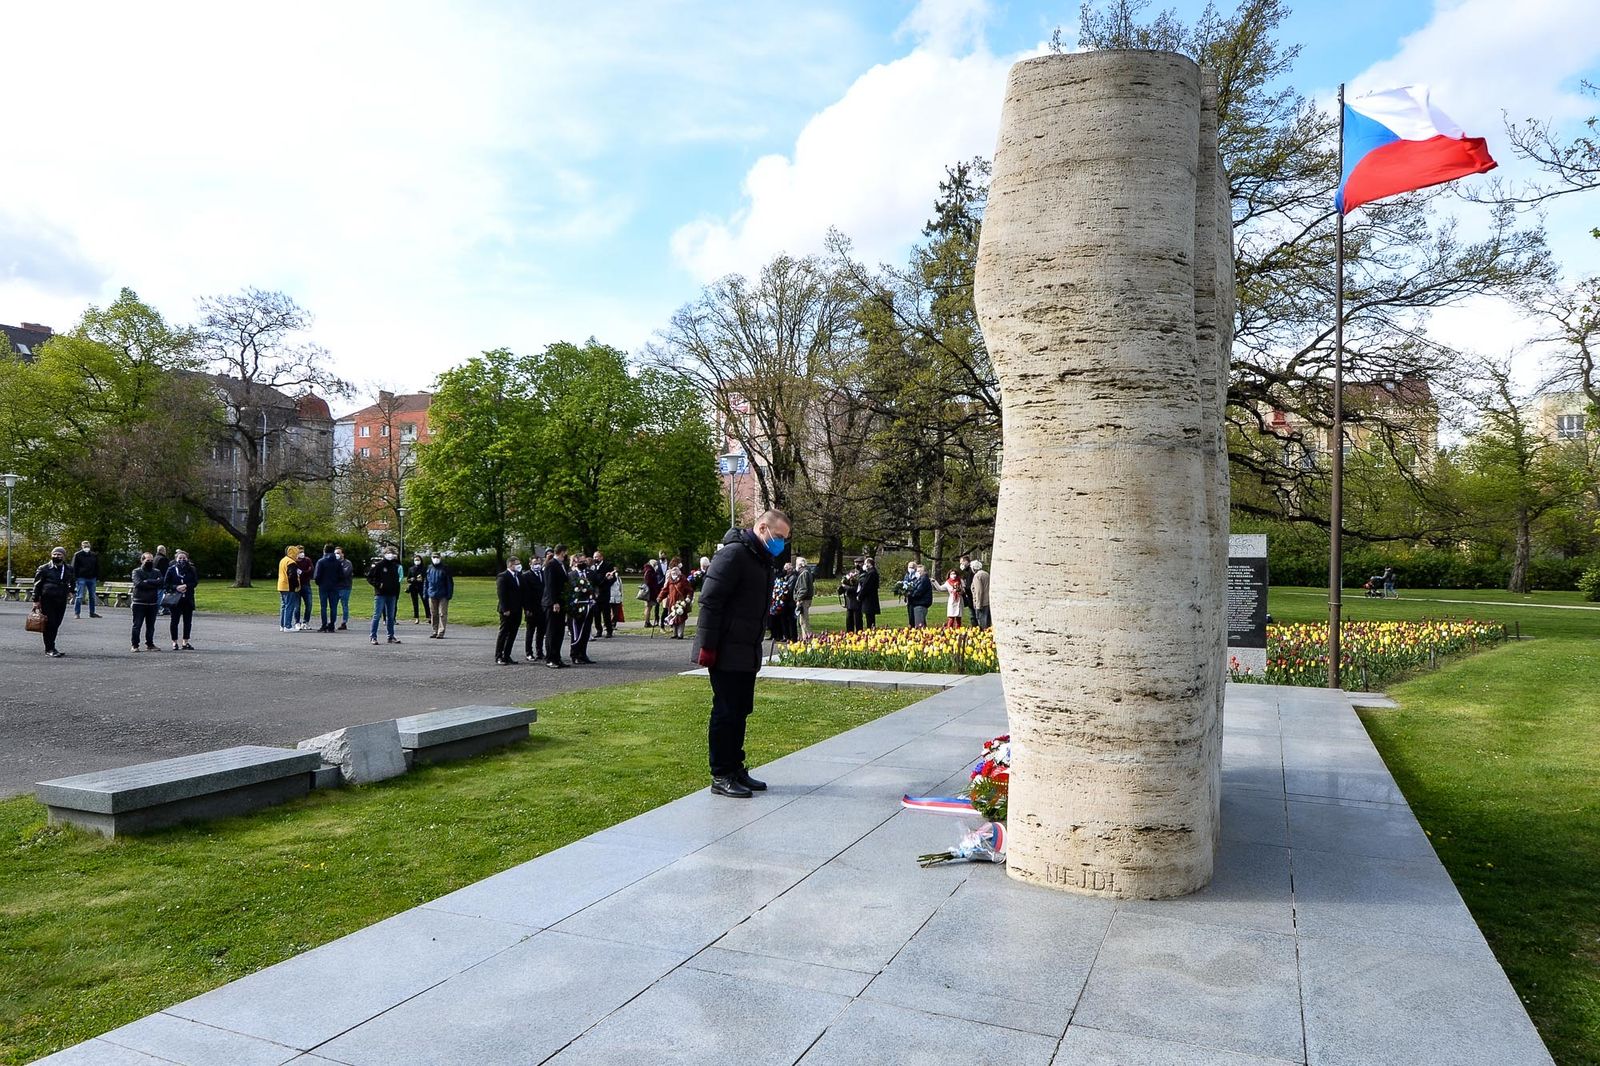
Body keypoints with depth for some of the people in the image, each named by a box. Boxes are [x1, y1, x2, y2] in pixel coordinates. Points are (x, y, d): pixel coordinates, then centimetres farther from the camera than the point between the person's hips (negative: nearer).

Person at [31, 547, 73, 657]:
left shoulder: (69, 569, 10)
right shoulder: (44, 569, -1)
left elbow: (73, 581, 30)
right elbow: (37, 585, -1)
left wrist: (70, 591, 18)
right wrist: (36, 600, -5)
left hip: (61, 601, 4)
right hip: (47, 599, -4)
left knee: (56, 624, 7)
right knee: (49, 623, -6)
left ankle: (50, 647, 18)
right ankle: (50, 649, -1)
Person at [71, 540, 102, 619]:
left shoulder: (94, 556, 14)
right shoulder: (77, 555, 2)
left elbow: (97, 567, 18)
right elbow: (74, 567, 0)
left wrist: (97, 578, 12)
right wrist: (75, 577, -8)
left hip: (92, 578, 4)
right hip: (81, 578, -4)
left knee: (92, 596, 8)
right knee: (80, 596, -5)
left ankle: (92, 612, 16)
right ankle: (77, 613, -1)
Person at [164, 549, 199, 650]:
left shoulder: (191, 569, 5)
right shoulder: (171, 570, 1)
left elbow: (195, 582, 1)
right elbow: (166, 584, -1)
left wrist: (186, 586, -16)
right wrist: (176, 588, -16)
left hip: (188, 600, 2)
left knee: (188, 621, 5)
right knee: (174, 621, 3)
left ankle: (185, 642, 15)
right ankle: (174, 643, 11)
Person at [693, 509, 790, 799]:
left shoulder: (762, 560, 15)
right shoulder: (734, 554, -16)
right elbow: (710, 601, -21)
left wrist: (756, 649, 18)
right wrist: (707, 646, -22)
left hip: (747, 654, 9)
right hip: (726, 653, -9)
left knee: (740, 712, 14)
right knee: (725, 712, -2)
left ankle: (736, 769, 23)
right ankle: (721, 777, 6)